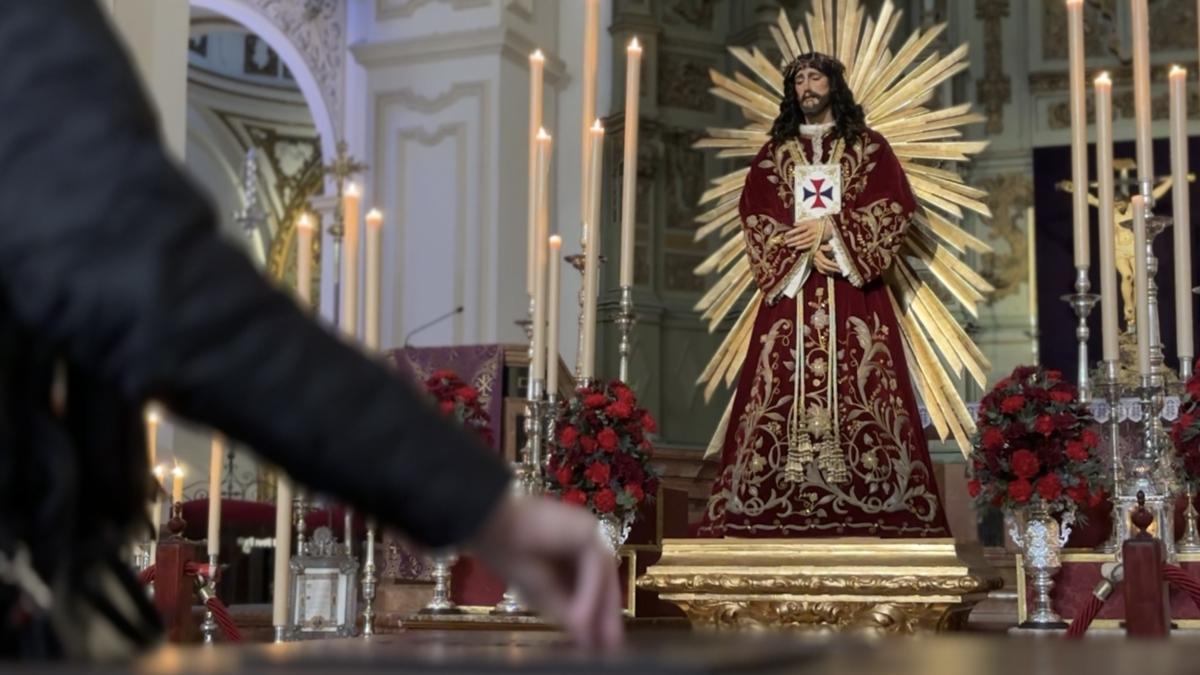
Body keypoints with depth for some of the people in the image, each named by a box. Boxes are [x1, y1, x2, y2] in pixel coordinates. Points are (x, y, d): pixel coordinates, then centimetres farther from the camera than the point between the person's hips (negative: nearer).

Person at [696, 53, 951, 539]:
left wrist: (831, 228, -10)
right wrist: (806, 250, -9)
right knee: (785, 382, -8)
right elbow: (757, 216, 4)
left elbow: (893, 206, -1)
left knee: (854, 381, -10)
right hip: (790, 282, 2)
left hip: (851, 288, -2)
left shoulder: (868, 147, 12)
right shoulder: (774, 153, 15)